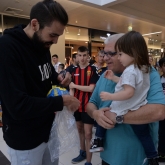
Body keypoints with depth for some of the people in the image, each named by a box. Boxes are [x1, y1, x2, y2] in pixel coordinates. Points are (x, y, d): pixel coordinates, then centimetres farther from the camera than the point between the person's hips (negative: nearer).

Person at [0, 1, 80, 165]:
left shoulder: (43, 45, 1)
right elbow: (18, 106, -31)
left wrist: (59, 78, -4)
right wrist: (62, 101, -23)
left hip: (49, 128, 8)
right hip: (24, 139, -7)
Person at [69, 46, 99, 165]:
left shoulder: (93, 70, -8)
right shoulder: (74, 70, 6)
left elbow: (91, 88, -16)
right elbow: (71, 89, 9)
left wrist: (75, 85, -9)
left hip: (88, 106, -5)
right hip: (77, 105, 5)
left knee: (88, 134, 1)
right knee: (80, 130, 19)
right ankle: (83, 153, 38)